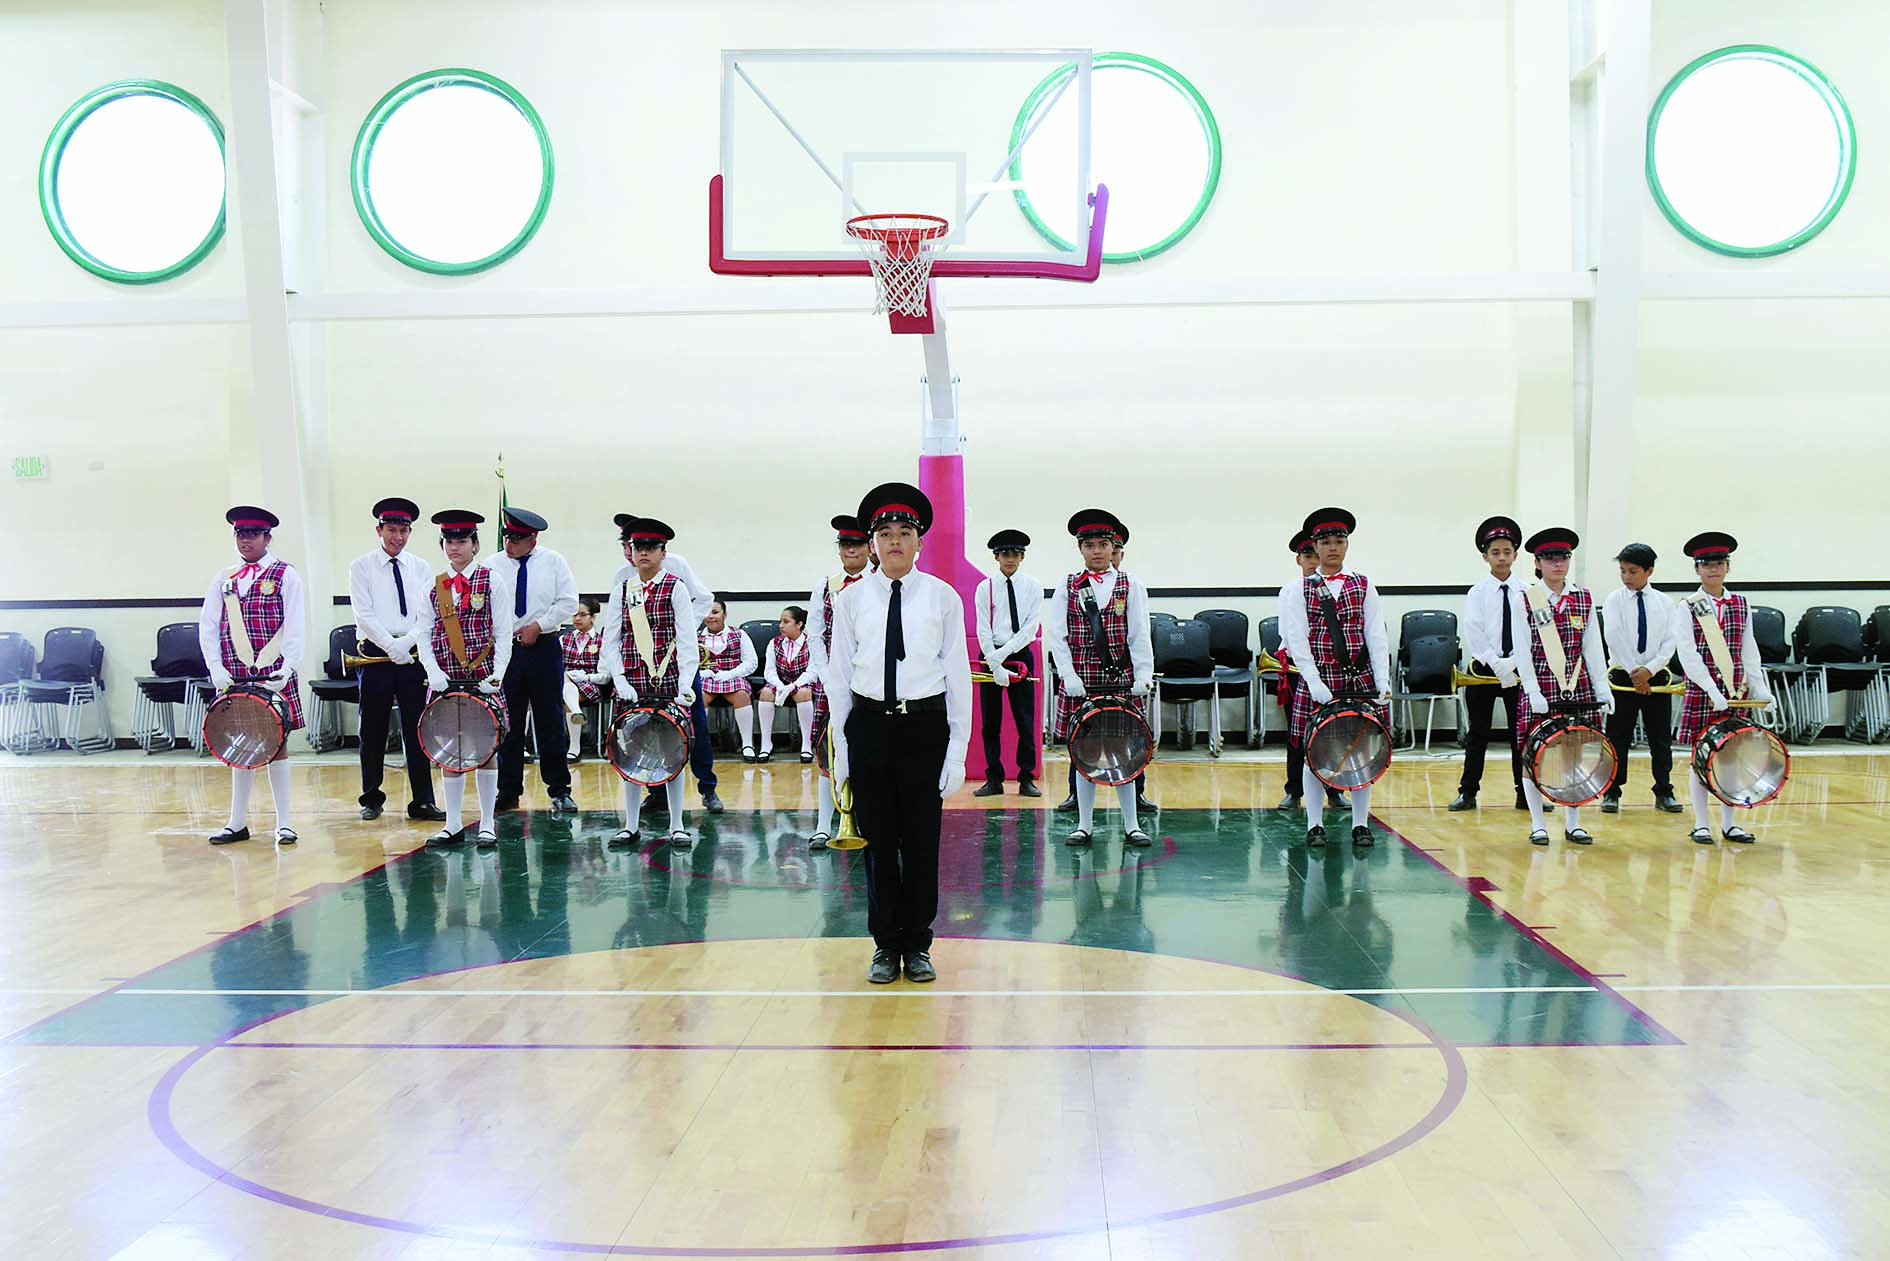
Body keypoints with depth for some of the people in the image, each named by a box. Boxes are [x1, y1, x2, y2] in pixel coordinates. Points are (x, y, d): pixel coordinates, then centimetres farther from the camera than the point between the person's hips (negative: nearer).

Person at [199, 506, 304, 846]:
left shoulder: (285, 575, 3)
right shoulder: (224, 579, 12)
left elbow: (295, 626, -4)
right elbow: (208, 627, 8)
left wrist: (288, 668, -15)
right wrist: (217, 668, -5)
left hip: (273, 675, -3)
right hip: (234, 676, 3)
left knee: (276, 744, 1)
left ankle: (284, 823, 8)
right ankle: (237, 823, 15)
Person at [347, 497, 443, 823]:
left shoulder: (421, 569, 11)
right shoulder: (362, 567, 4)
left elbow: (427, 615, 4)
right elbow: (364, 615, -6)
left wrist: (407, 642, -13)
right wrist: (391, 646, -17)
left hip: (413, 655, 2)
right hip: (375, 654, -1)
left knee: (417, 729, 0)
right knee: (373, 729, 4)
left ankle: (422, 802, 3)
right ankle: (371, 800, 15)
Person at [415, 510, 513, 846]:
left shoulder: (491, 580, 0)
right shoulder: (434, 586, 9)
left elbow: (503, 634, -4)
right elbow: (424, 635, 7)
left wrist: (497, 675, -14)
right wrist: (433, 670, -9)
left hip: (482, 678, -3)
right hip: (445, 679, 3)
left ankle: (488, 824, 9)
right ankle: (453, 824, 15)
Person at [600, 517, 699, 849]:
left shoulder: (675, 588, 0)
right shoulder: (621, 591, 9)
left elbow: (687, 641, -5)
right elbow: (610, 641, 6)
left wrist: (685, 683, -14)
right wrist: (620, 680, -7)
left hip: (668, 684, -2)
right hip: (631, 686, 3)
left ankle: (676, 826, 11)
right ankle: (630, 827, 13)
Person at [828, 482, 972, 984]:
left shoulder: (943, 597, 1)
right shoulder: (851, 598, 3)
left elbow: (959, 675, 1)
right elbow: (838, 674, 7)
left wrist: (958, 748, -3)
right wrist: (841, 747, 3)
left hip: (925, 724, -1)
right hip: (869, 725, 1)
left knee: (922, 840, 5)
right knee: (878, 840, 7)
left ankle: (917, 946, 19)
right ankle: (885, 947, 19)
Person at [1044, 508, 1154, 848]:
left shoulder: (1130, 587, 6)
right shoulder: (1068, 587, 6)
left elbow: (1139, 637, 1)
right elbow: (1055, 635, 0)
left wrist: (1143, 677, -10)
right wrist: (1069, 676, -10)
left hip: (1121, 680, 0)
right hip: (1081, 681, 0)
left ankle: (1132, 826, 9)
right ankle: (1084, 825, 12)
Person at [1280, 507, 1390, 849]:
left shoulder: (1363, 586, 8)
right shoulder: (1299, 590, 2)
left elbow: (1376, 637, 3)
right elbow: (1296, 640, -5)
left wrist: (1383, 681, -8)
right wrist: (1315, 684, -16)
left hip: (1360, 679, 2)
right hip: (1318, 681, -2)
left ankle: (1360, 824, 14)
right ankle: (1315, 824, 11)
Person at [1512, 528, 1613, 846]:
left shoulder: (1584, 598, 8)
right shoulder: (1525, 601, -1)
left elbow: (1593, 647, 8)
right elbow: (1522, 650, -5)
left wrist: (1602, 687, 2)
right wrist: (1533, 691, -14)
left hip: (1577, 687, 3)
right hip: (1540, 687, -3)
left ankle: (1572, 824, 14)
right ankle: (1537, 825, 10)